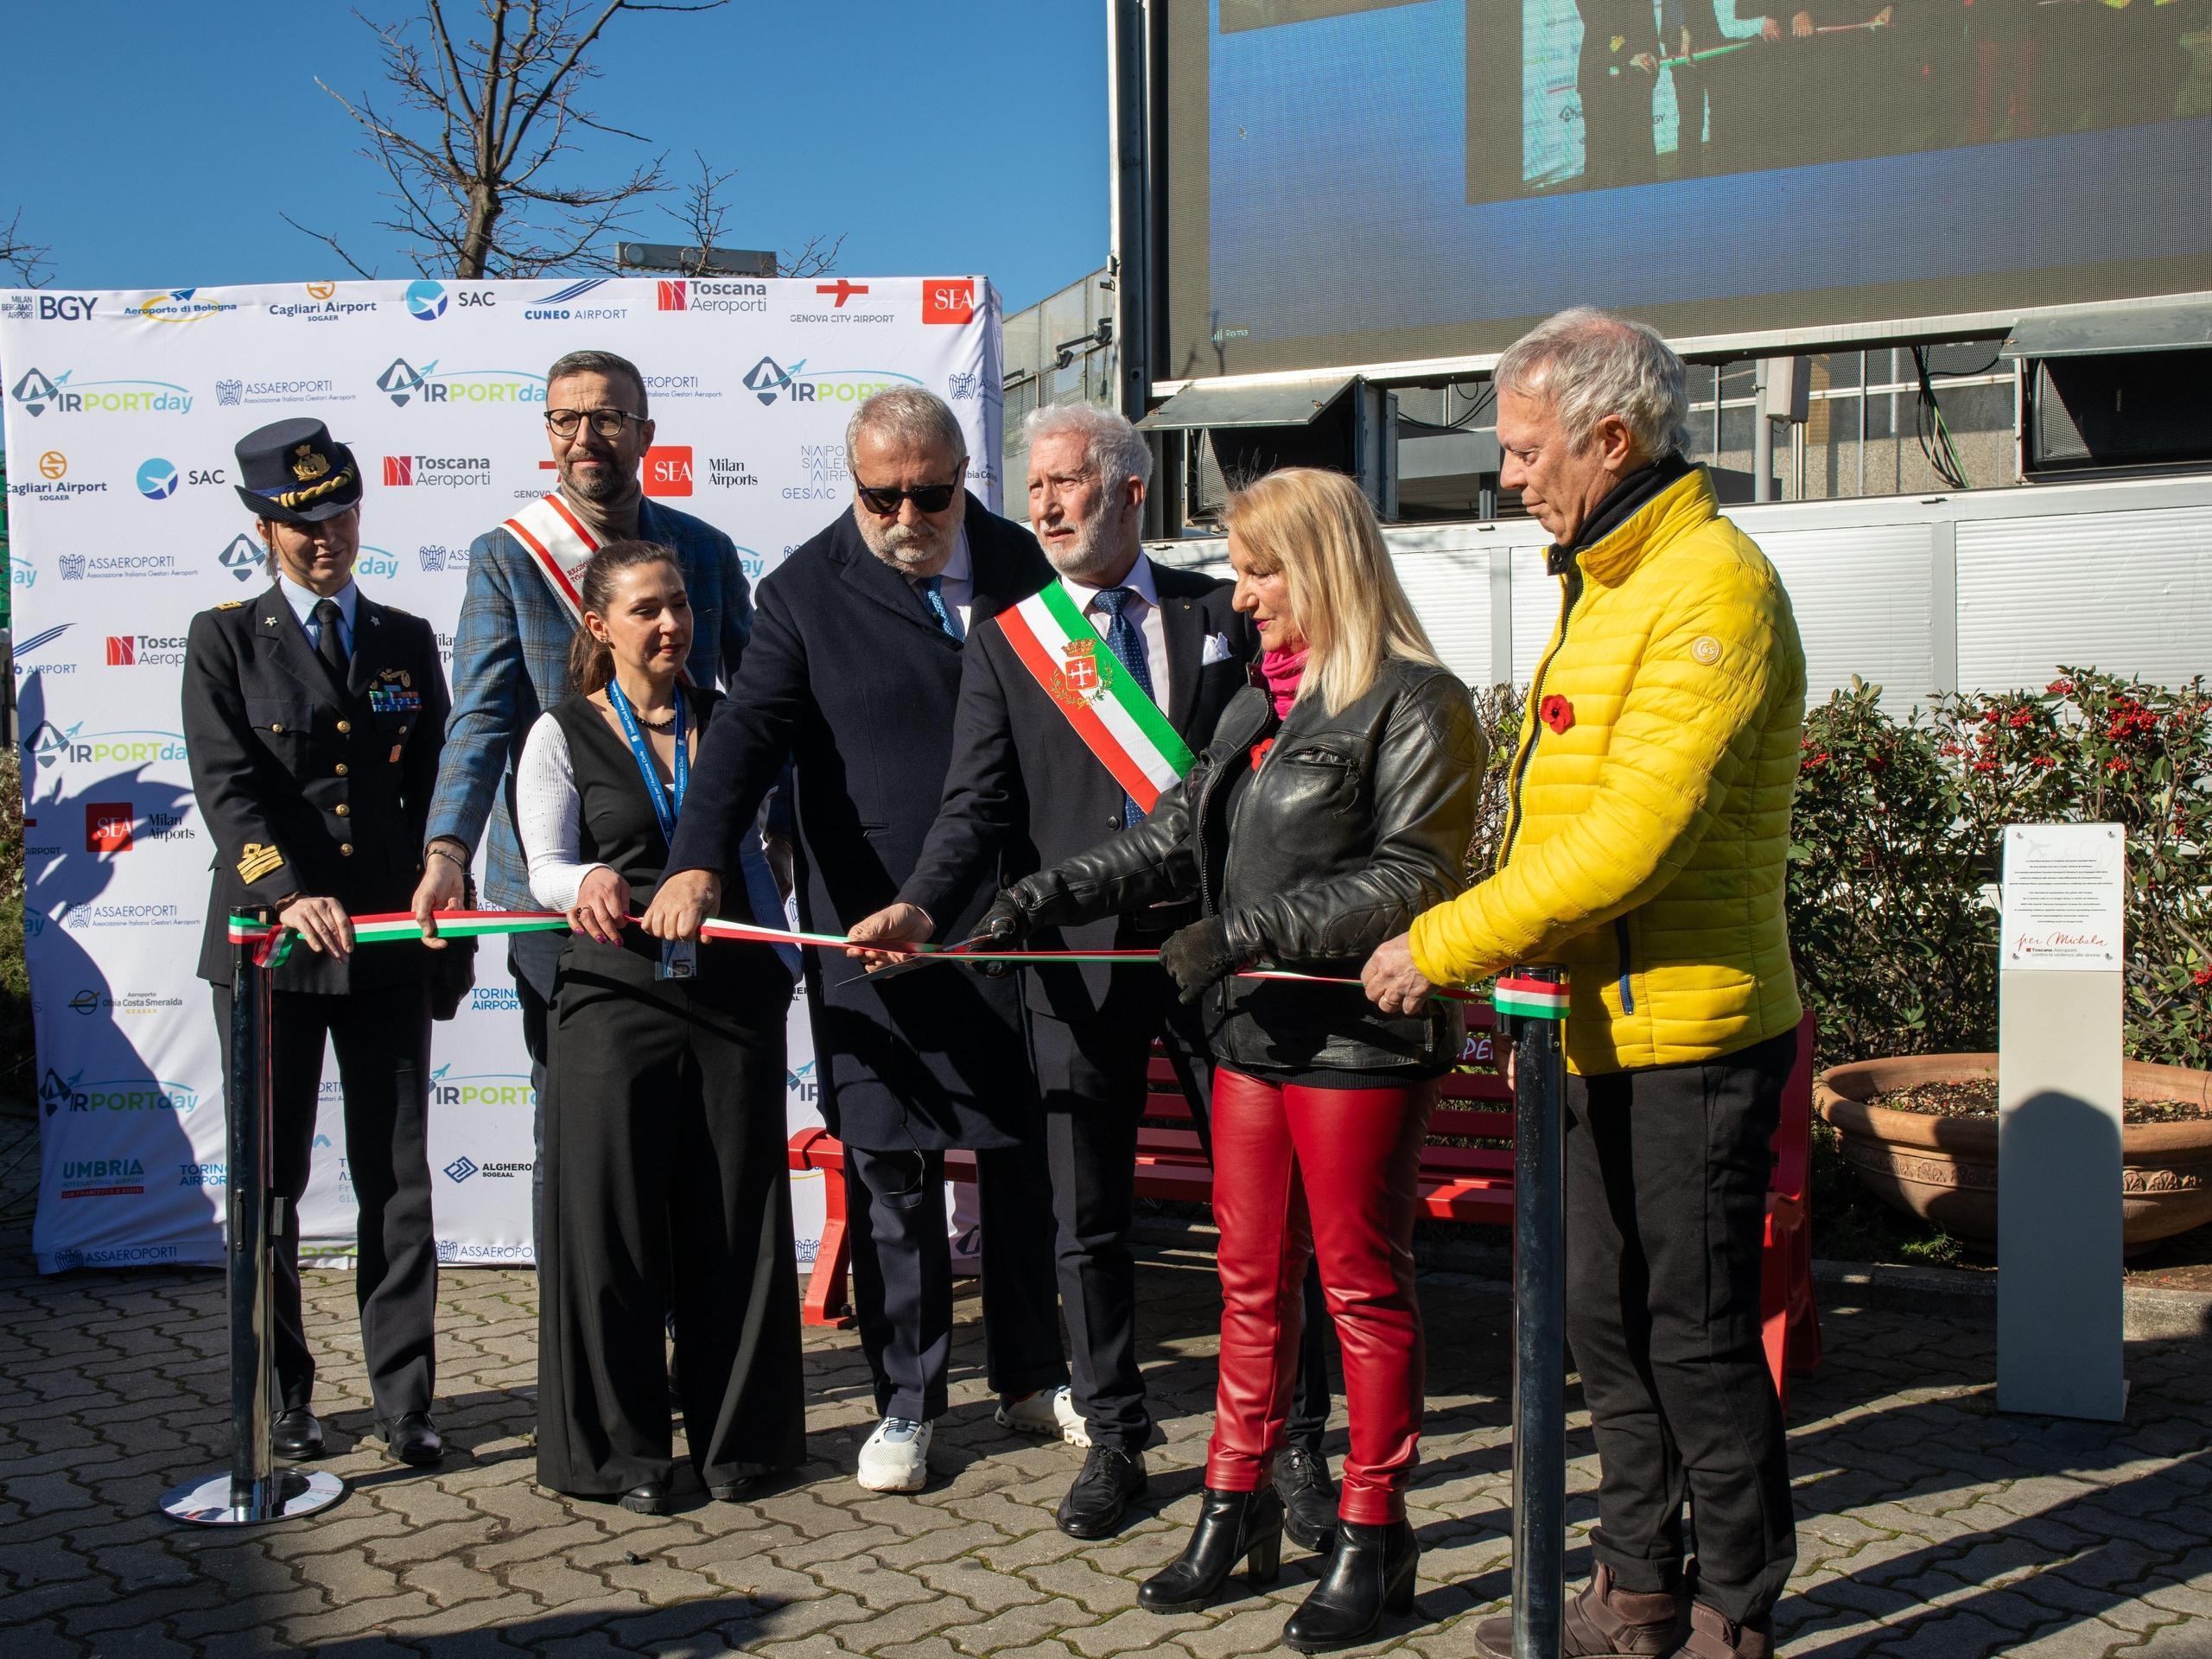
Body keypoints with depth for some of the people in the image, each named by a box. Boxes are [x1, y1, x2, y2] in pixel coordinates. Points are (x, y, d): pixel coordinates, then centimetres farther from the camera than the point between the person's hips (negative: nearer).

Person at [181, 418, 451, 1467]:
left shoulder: (407, 641, 11)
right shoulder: (224, 639, 2)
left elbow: (435, 786, 12)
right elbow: (226, 787, -10)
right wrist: (288, 895, -24)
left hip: (388, 948, 2)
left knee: (398, 1179, 4)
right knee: (269, 1182, 8)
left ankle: (403, 1399, 12)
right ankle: (282, 1400, 21)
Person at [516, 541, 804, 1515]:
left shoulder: (729, 722, 11)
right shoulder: (563, 735, 4)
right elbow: (545, 868, -5)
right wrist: (590, 883, -26)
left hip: (734, 992, 2)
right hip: (616, 995, -2)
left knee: (735, 1218, 6)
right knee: (614, 1221, 0)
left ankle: (737, 1434, 20)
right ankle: (623, 1446, 15)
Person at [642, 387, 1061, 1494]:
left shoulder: (1022, 565, 7)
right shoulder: (807, 592, -2)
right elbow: (749, 730, -13)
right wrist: (697, 863, -29)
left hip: (1015, 919, 3)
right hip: (875, 930, -3)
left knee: (1026, 1152, 13)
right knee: (890, 1168, 4)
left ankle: (1030, 1374, 31)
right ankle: (906, 1400, 19)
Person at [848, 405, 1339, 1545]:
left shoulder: (1221, 615, 8)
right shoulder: (1006, 638, 7)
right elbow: (980, 803, -2)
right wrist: (919, 904, -20)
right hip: (1079, 958, 1)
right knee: (1086, 1218, 8)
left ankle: (1295, 1443, 19)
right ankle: (1113, 1440, 26)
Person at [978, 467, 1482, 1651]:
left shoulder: (1413, 703, -10)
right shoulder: (1257, 705, 14)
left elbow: (1406, 879, -17)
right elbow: (1174, 840, 15)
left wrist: (1251, 931, -21)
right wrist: (1049, 895, 4)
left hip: (1360, 1040, -7)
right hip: (1255, 1032, 7)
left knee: (1361, 1285, 5)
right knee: (1250, 1281, 14)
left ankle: (1371, 1535, 19)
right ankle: (1236, 1506, 27)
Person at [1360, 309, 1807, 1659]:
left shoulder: (1713, 585, -17)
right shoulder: (1610, 582, 15)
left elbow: (1632, 839, -24)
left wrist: (1447, 943, -18)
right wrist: (1507, 945, 6)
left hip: (1687, 1038, -9)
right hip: (1603, 1035, 9)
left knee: (1697, 1338, 3)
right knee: (1611, 1326, 16)